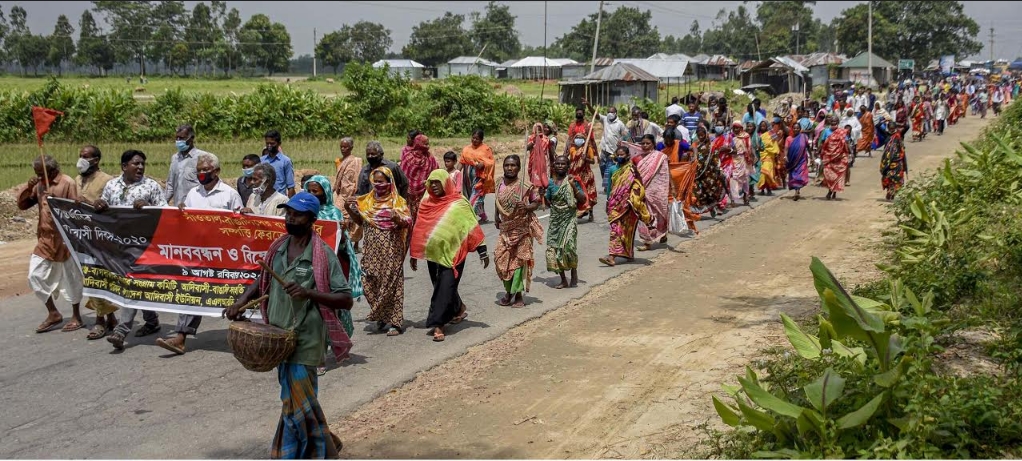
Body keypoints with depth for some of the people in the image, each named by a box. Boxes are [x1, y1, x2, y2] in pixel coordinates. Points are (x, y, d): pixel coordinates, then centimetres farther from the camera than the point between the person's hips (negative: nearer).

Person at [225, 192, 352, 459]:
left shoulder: (323, 255, -13)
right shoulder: (278, 248, 5)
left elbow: (346, 300, -15)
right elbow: (263, 280, 20)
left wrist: (309, 292, -27)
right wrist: (242, 301, 2)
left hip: (305, 340, -6)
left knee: (296, 402, -4)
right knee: (301, 399, 16)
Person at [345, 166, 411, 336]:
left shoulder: (398, 201, 1)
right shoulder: (367, 200, 14)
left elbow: (408, 223, -7)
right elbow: (359, 221, 20)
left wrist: (397, 217, -26)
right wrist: (350, 209, 3)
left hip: (391, 250, -4)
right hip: (371, 250, 5)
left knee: (390, 283, -6)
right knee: (370, 283, 1)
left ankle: (394, 322, -1)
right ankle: (381, 317, 17)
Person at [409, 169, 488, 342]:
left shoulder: (458, 203, -7)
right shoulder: (426, 203, 5)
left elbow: (473, 227, -5)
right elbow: (419, 229, 11)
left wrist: (482, 252, -6)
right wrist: (414, 254, 13)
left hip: (453, 253, -5)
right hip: (433, 254, 5)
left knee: (446, 287, -10)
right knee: (441, 287, 15)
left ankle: (436, 324, -7)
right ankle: (458, 309, 39)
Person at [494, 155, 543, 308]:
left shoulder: (525, 187, -10)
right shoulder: (500, 186, 3)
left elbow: (537, 201, -2)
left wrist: (527, 207, -21)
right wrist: (497, 218, 9)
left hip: (522, 228, -4)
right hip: (505, 228, 4)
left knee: (519, 260, -1)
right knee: (501, 258, 1)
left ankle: (519, 294, 9)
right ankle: (509, 291, 19)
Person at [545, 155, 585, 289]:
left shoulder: (572, 180, -3)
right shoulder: (551, 182, 7)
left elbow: (583, 199, -8)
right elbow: (548, 203, 14)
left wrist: (573, 186, -18)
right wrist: (543, 193, -4)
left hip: (569, 219, -4)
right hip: (555, 219, 4)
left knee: (568, 246, -18)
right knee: (554, 248, 1)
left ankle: (574, 274, 5)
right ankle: (563, 280, 12)